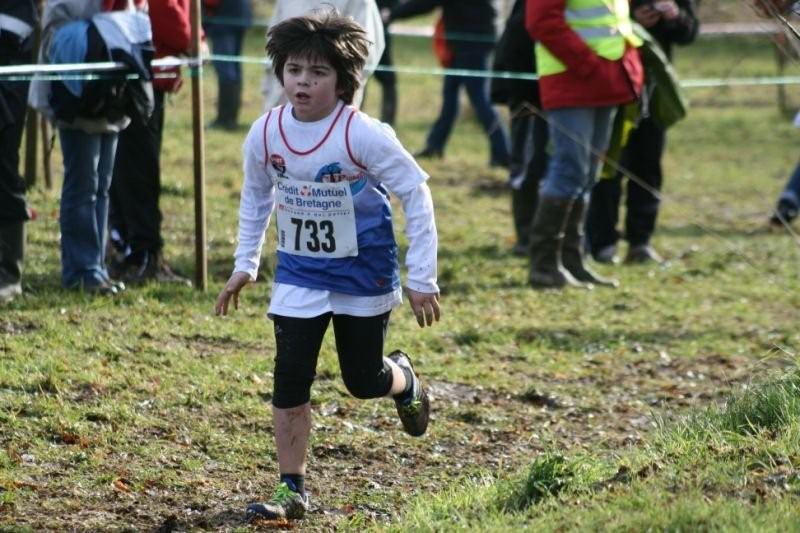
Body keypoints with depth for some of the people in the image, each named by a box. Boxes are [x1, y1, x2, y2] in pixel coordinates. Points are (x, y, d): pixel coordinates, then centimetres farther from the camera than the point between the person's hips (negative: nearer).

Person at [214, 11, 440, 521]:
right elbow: (256, 198, 10)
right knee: (290, 382, -6)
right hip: (299, 274, 3)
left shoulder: (364, 135, -23)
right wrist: (245, 265, 10)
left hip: (364, 274, -3)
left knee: (364, 381, 9)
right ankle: (292, 489, 3)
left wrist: (422, 279, -14)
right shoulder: (265, 134, -10)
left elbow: (416, 193, -15)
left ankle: (405, 380, 46)